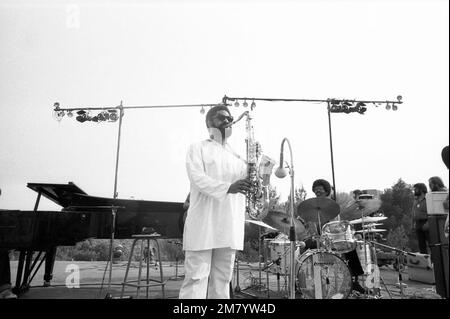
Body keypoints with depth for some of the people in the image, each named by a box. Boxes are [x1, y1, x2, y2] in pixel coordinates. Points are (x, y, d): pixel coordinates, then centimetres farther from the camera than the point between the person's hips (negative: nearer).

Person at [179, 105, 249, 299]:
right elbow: (197, 177, -10)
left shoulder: (236, 156, 22)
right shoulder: (198, 148, 6)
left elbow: (247, 179, 12)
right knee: (196, 277, -5)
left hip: (229, 227, 5)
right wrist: (227, 187, -25)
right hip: (203, 224, -5)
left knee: (222, 279, 8)